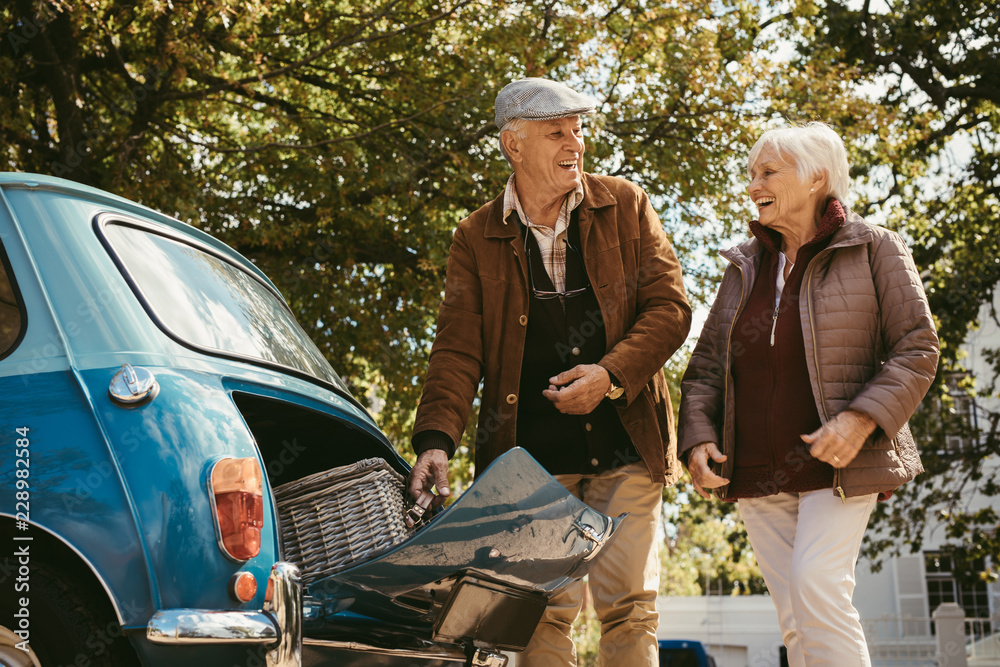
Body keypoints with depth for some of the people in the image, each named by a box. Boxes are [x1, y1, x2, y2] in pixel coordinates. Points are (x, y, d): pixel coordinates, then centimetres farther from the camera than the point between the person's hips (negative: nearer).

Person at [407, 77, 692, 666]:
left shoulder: (626, 207, 7)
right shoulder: (476, 239, 5)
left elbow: (670, 306, 4)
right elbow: (457, 350, -1)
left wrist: (611, 374, -12)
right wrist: (437, 439, -17)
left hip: (626, 445, 1)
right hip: (532, 454, 0)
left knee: (630, 605, 0)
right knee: (546, 610, -2)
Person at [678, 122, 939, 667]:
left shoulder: (872, 248, 0)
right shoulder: (745, 266, 13)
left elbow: (917, 349, -5)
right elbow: (705, 364, 13)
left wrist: (861, 420, -19)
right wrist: (699, 439, -4)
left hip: (836, 460, -5)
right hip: (756, 472, 5)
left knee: (816, 586, -21)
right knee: (794, 619, 2)